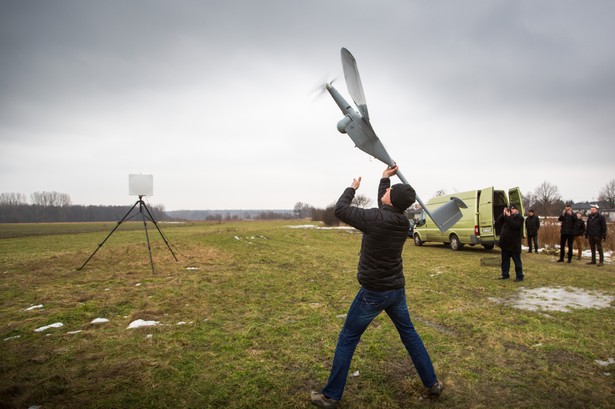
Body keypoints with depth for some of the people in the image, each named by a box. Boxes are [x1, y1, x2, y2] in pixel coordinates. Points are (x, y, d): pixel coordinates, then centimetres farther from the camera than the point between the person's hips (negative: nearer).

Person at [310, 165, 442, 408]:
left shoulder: (375, 219, -25)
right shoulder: (403, 222, -4)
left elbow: (340, 210, -13)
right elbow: (384, 208, 18)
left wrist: (352, 188, 3)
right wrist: (385, 178, 25)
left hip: (374, 292, -6)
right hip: (397, 290, 6)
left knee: (347, 340, 6)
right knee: (409, 334, 24)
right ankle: (432, 384, 33)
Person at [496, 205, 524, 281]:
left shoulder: (519, 218, -7)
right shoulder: (506, 217, 14)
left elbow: (515, 225, -23)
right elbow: (498, 221, 4)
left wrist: (509, 216, -23)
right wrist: (503, 214, -7)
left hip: (514, 244, -7)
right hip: (505, 243, 7)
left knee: (517, 261, 0)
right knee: (505, 260, 13)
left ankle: (519, 276, 7)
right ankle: (505, 275, 22)